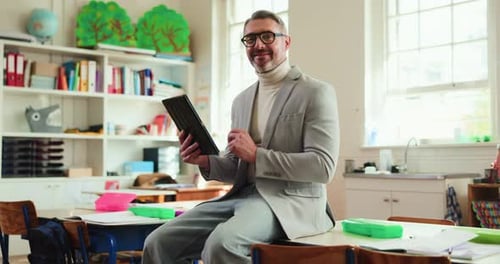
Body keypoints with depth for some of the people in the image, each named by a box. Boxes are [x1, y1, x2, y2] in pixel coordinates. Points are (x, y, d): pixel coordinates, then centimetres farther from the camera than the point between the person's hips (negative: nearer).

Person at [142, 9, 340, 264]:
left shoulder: (317, 92, -3)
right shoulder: (241, 101, 16)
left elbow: (323, 167, -12)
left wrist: (256, 154, -15)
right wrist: (206, 161, -2)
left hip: (291, 201, -6)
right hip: (242, 195, 6)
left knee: (222, 243, -34)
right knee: (159, 242, -10)